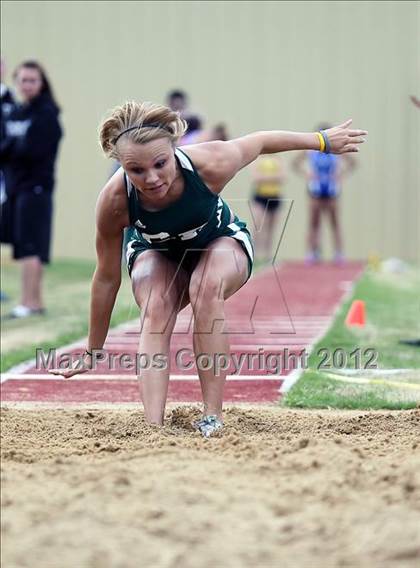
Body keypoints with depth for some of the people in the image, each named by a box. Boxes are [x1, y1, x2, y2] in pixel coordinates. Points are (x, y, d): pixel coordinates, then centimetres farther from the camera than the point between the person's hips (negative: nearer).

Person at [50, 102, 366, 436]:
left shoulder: (209, 164, -37)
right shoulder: (115, 201, -34)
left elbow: (261, 142, -16)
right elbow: (107, 278, -19)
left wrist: (323, 140, 0)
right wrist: (93, 353, -9)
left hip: (222, 242, -1)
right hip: (156, 254, 1)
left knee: (206, 286, -32)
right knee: (155, 311, -29)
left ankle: (213, 419, -30)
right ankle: (153, 429, -34)